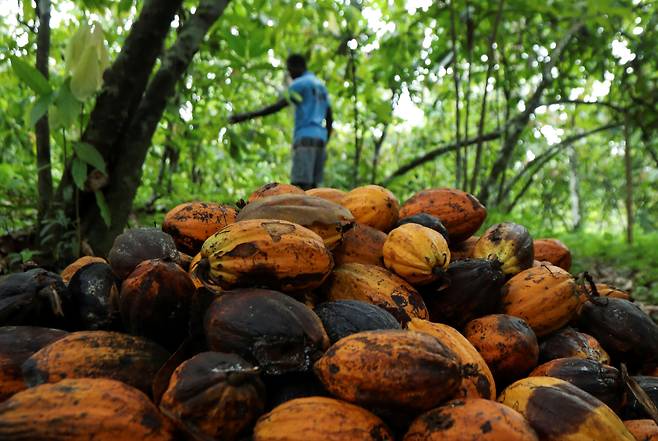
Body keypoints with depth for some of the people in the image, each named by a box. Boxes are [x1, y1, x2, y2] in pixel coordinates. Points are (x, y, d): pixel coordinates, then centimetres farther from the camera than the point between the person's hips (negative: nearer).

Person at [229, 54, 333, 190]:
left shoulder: (300, 84, -1)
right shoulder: (321, 86, 24)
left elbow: (277, 106, -10)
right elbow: (330, 119, 24)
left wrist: (247, 116, -9)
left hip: (305, 138, -8)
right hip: (320, 138, 8)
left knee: (300, 184, -13)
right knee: (312, 185, 4)